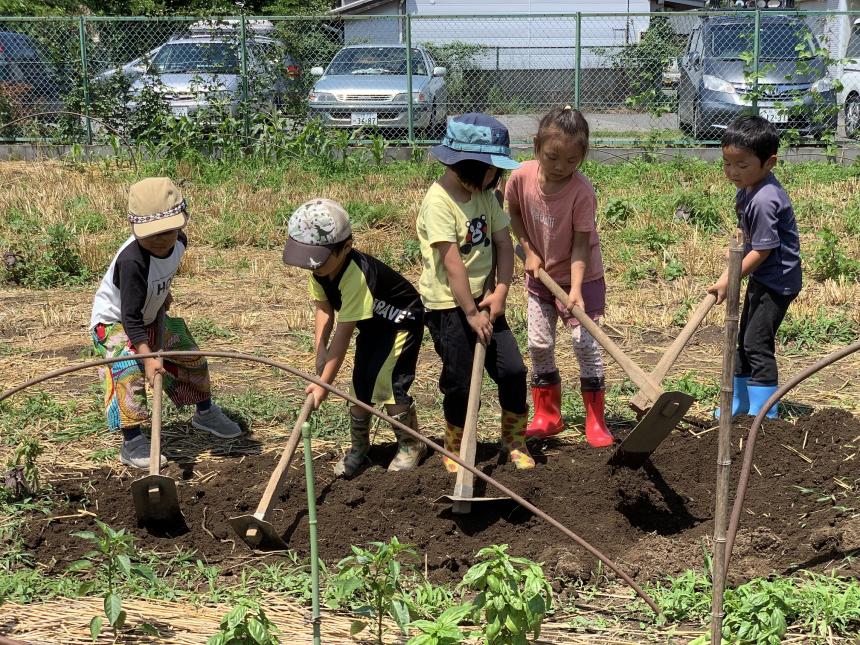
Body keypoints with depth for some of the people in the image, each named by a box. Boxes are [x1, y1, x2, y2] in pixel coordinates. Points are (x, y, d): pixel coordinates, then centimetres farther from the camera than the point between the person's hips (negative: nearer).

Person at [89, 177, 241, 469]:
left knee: (191, 358, 14)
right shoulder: (132, 261, -40)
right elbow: (131, 317, -37)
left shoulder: (179, 241, -17)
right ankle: (132, 443, -18)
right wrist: (147, 356, -40)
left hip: (152, 316, 8)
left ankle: (205, 413, 39)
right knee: (129, 374, -26)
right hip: (114, 321, -7)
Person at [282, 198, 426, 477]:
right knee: (361, 383, 6)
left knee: (386, 381, -15)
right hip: (372, 324, 8)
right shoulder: (318, 269, -15)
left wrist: (324, 383, -35)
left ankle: (411, 445, 5)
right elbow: (324, 308, -7)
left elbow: (343, 334, -38)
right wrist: (320, 350, -23)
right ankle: (359, 446, 21)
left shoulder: (355, 276, -39)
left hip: (402, 320, -8)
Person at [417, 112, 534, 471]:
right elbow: (453, 262, -22)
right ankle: (455, 449, 23)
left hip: (483, 299, 7)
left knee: (513, 370, 1)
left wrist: (500, 292, -8)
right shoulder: (438, 202, -19)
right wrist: (471, 313, -21)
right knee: (460, 383, 2)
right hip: (448, 306, -6)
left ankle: (514, 441, 20)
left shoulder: (486, 196, 5)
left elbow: (503, 243, 4)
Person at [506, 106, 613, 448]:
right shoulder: (522, 177, -16)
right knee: (538, 345, 7)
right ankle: (547, 416, 21)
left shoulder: (582, 190, -25)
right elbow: (513, 213, 4)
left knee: (585, 343, -7)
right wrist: (528, 250, -7)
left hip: (581, 276, -4)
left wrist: (576, 288, -31)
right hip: (541, 274, 4)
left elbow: (581, 243, -23)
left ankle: (595, 420, 5)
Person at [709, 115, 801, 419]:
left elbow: (763, 250, -25)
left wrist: (730, 280, -19)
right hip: (761, 278, 11)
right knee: (745, 340, 19)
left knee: (757, 343, -8)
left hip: (777, 281, -11)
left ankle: (763, 413, 0)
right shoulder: (746, 189, 2)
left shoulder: (764, 200, -28)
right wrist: (730, 270, 9)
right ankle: (739, 404, 32)